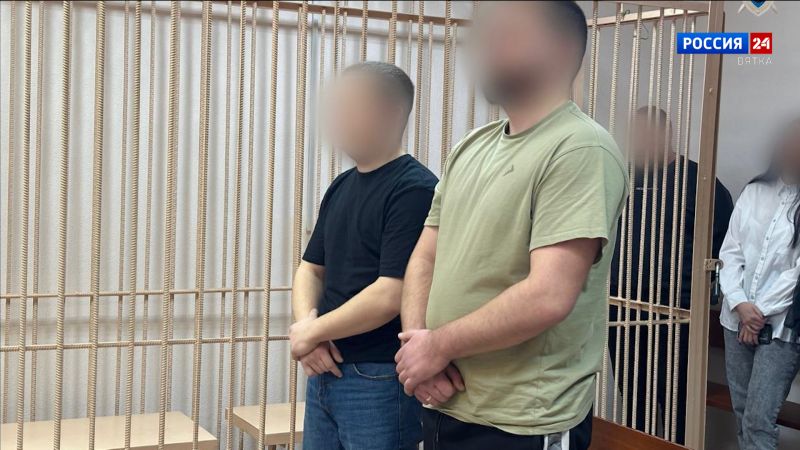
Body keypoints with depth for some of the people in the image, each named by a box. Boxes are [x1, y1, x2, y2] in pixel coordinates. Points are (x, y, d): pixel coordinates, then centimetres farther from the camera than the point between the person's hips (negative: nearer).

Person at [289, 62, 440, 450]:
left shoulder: (414, 190, -15)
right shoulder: (341, 186, 12)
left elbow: (391, 296, -21)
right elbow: (311, 269, 16)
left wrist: (313, 332, -9)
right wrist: (305, 323, -5)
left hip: (379, 381, -8)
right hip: (325, 372, 8)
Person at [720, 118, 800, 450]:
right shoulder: (753, 191, 7)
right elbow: (730, 252, 4)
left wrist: (762, 311, -11)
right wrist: (740, 304, -8)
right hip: (737, 319, 5)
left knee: (759, 419, -9)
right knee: (741, 412, 11)